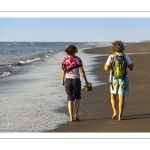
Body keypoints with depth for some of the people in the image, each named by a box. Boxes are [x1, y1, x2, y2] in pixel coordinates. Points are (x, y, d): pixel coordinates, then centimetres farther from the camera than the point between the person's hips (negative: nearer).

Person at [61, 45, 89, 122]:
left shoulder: (65, 60, -3)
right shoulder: (78, 59, -6)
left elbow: (63, 72, -1)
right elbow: (82, 71, -7)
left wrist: (62, 81, 13)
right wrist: (86, 81, 0)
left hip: (68, 80, 1)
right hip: (76, 80, -1)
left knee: (70, 99, 6)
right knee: (77, 98, 17)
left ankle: (71, 117, 1)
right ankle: (75, 115, 9)